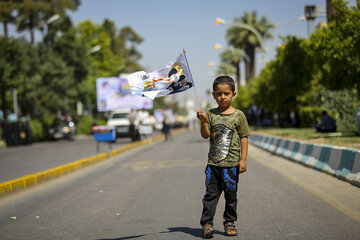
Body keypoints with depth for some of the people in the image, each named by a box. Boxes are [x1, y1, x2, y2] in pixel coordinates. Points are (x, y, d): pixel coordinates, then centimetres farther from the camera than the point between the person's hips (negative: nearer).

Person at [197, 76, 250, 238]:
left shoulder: (238, 115, -1)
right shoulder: (211, 114, 5)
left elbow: (243, 138, 0)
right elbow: (205, 135, -1)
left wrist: (243, 159, -5)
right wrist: (203, 122, -19)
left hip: (231, 163, -1)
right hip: (213, 163, 1)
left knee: (231, 194, 7)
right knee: (211, 193, 2)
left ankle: (229, 223, 18)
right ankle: (207, 222, 5)